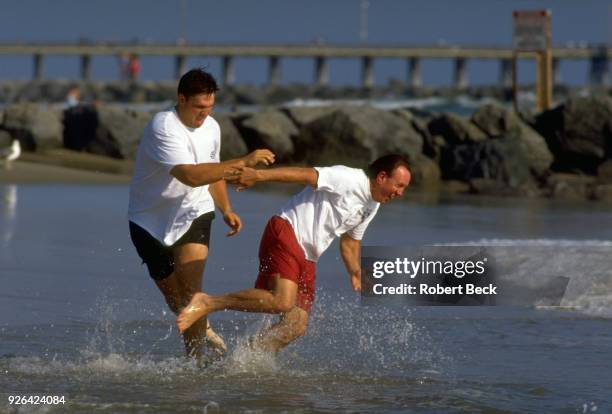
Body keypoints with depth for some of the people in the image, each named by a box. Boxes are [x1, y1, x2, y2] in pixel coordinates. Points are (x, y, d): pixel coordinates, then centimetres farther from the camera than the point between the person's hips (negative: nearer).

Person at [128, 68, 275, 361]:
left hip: (193, 214, 3)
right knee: (175, 298, 9)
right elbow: (191, 175, -36)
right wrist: (243, 162, -40)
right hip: (151, 220, -3)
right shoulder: (163, 128, -24)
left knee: (190, 289, -18)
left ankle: (195, 358, -16)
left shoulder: (211, 128, 1)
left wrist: (226, 210, 9)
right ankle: (201, 328, 39)